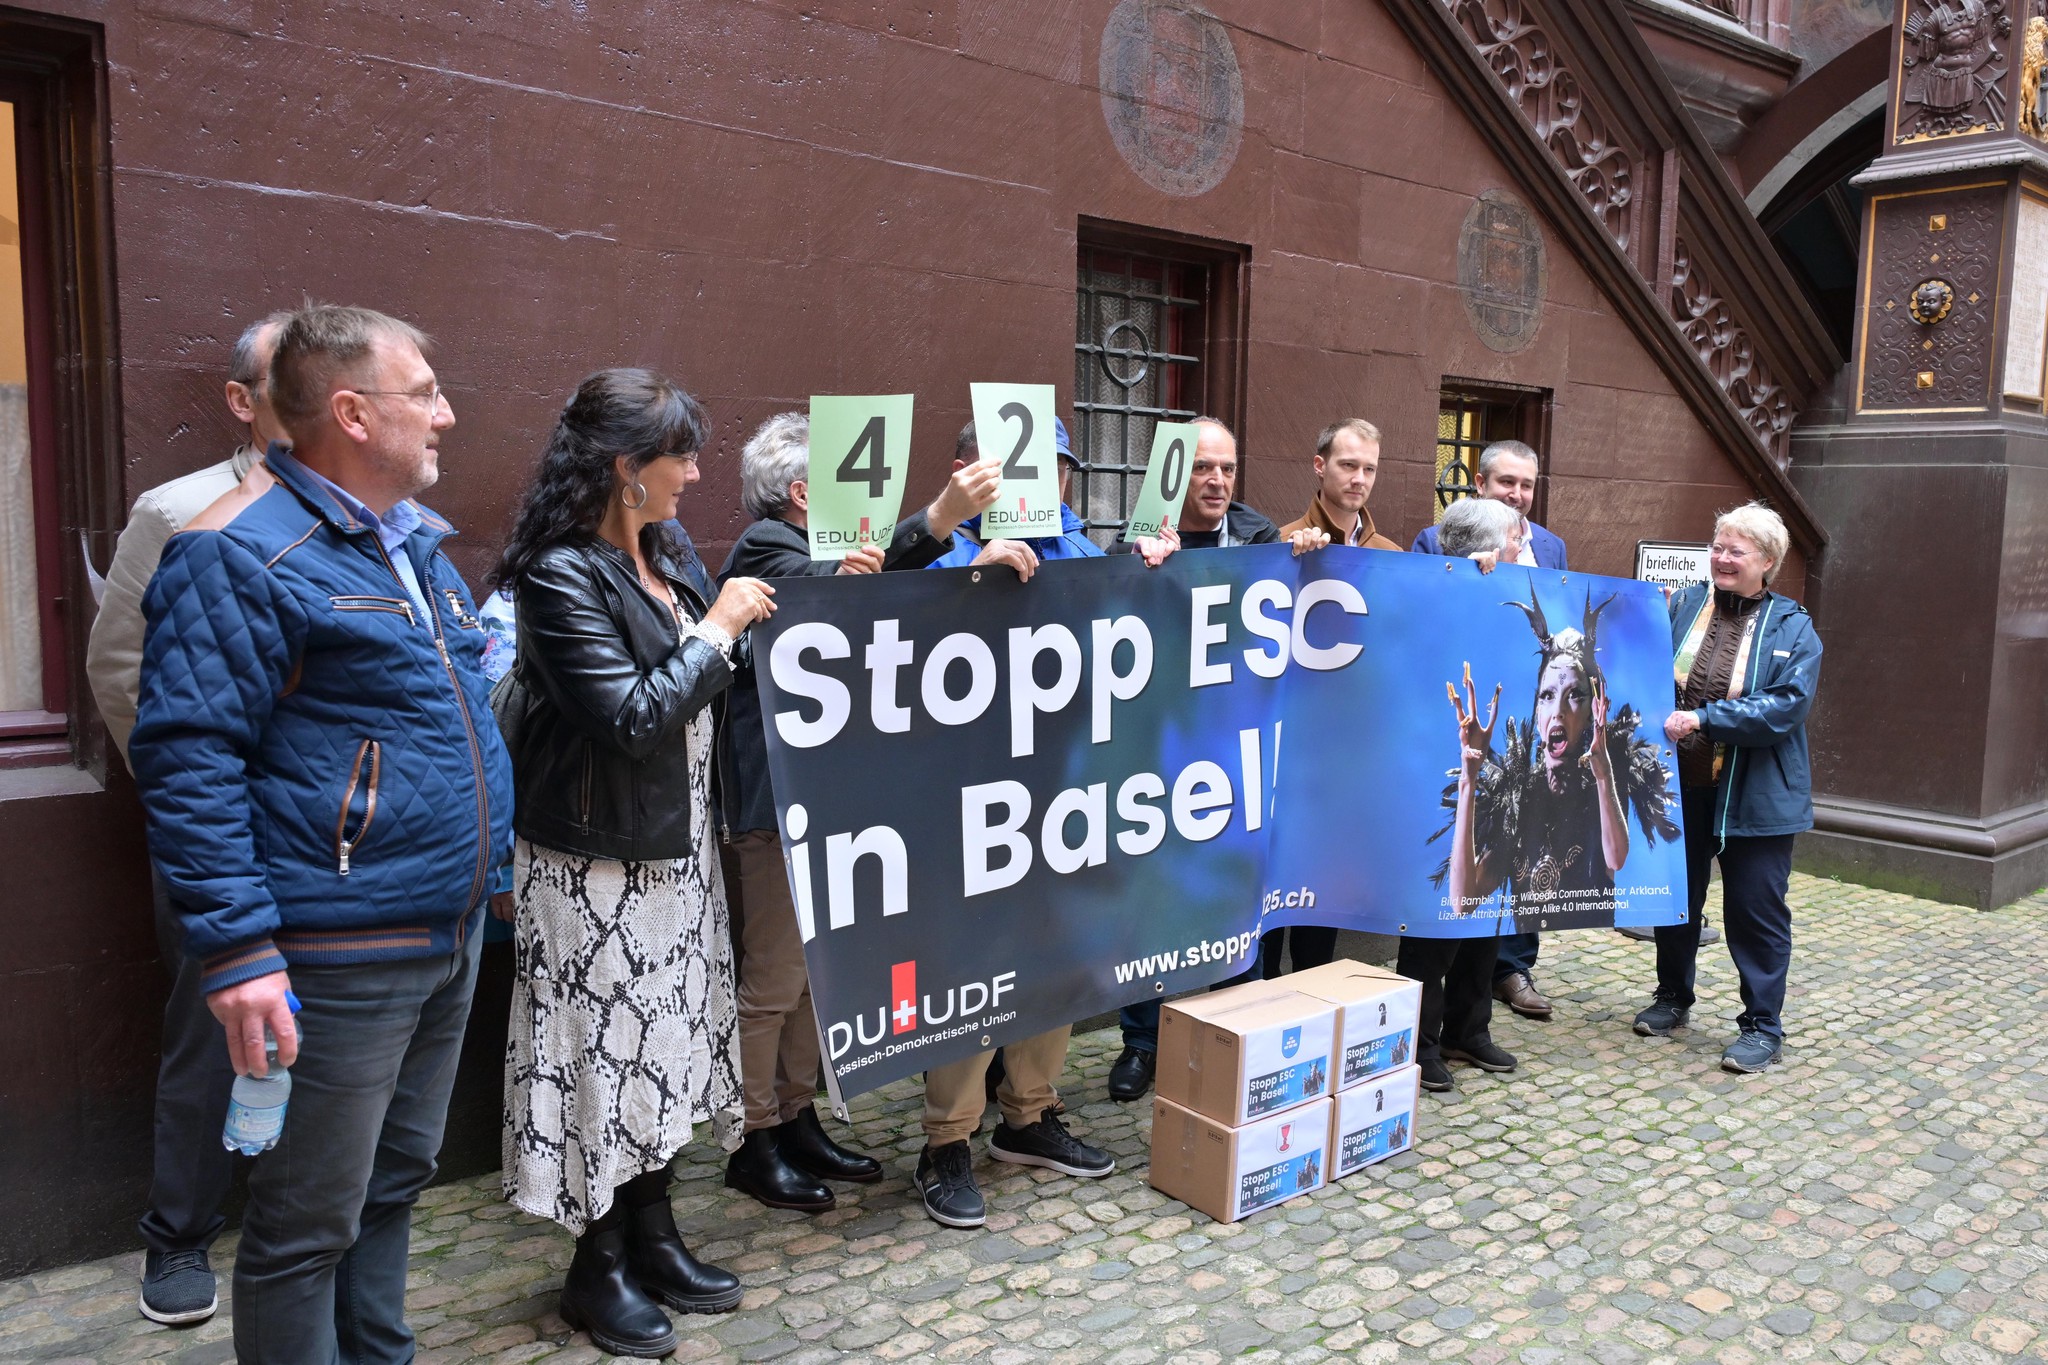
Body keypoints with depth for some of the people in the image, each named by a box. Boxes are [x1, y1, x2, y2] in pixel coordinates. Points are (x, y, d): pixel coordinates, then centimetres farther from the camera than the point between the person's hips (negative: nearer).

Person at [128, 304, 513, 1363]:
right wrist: (237, 948, -22)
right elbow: (188, 758, -19)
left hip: (449, 936, 9)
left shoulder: (416, 542, 13)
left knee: (395, 1180, 22)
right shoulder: (241, 555, -15)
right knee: (310, 1223, 5)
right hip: (338, 957, -9)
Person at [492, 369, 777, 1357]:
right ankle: (598, 1268, 23)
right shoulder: (562, 574, -18)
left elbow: (706, 685, 16)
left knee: (664, 1043, 15)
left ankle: (652, 1237, 32)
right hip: (598, 866, -8)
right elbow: (632, 720, -23)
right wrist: (716, 630, -14)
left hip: (674, 850, 8)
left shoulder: (658, 558, 8)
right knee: (608, 1051, 4)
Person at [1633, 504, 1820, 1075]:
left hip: (1755, 797, -3)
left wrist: (1704, 718, -24)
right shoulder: (1681, 607, 3)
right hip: (1678, 786, 4)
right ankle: (1673, 998, 35)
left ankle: (1762, 1026, 17)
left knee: (1756, 911, 3)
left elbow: (1788, 704, -18)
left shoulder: (1792, 627, -5)